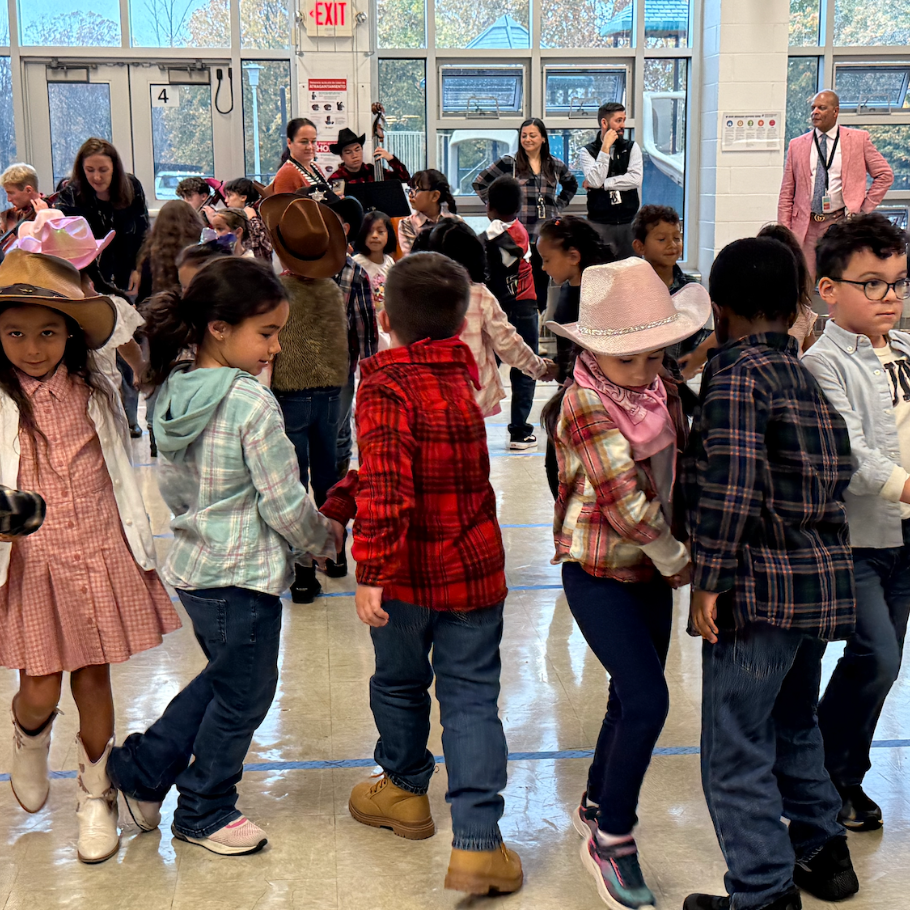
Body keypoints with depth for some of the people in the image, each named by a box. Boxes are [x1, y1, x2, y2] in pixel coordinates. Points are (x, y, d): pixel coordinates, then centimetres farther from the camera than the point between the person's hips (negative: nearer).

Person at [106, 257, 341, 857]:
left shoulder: (176, 395, 1)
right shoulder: (253, 403, -22)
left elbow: (172, 487, 10)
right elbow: (285, 505, -20)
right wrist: (326, 541, -2)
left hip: (194, 568, 8)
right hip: (244, 576, -8)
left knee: (224, 677, 27)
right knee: (245, 694, 11)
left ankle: (143, 767, 32)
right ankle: (204, 812, 27)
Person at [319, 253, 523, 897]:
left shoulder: (386, 386, -16)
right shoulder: (463, 373, 5)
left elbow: (386, 485, -29)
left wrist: (370, 570, -30)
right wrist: (336, 506, 8)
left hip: (409, 573, -4)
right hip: (475, 566, 4)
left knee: (400, 682, 20)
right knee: (471, 698, 5)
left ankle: (405, 790, 42)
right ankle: (477, 843, -2)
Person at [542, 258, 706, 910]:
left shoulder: (663, 389, 1)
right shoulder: (584, 404, -21)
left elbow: (685, 464, 13)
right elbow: (627, 502, -22)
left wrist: (676, 552, 1)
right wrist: (677, 561, -11)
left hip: (652, 571, 7)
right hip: (599, 575, -7)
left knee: (634, 697, 16)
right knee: (647, 699, -13)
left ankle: (597, 807, 37)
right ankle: (612, 839, 5)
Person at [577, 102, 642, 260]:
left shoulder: (632, 147, 9)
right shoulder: (587, 152, 2)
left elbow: (636, 178, -7)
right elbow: (596, 180, -14)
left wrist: (603, 184, -9)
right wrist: (606, 147, -12)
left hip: (628, 222, 2)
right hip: (600, 223, -2)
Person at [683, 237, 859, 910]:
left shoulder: (736, 375, -12)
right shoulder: (807, 375, 13)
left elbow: (729, 484, -21)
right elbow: (837, 469, 15)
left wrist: (709, 580, -17)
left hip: (762, 585, -9)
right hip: (824, 577, 9)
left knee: (737, 751, 0)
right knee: (794, 725, 26)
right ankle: (822, 850, 40)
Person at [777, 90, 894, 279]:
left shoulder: (859, 139, 5)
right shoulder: (796, 145, 10)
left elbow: (885, 175, 8)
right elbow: (786, 194, 10)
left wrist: (865, 208, 0)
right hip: (806, 226, 1)